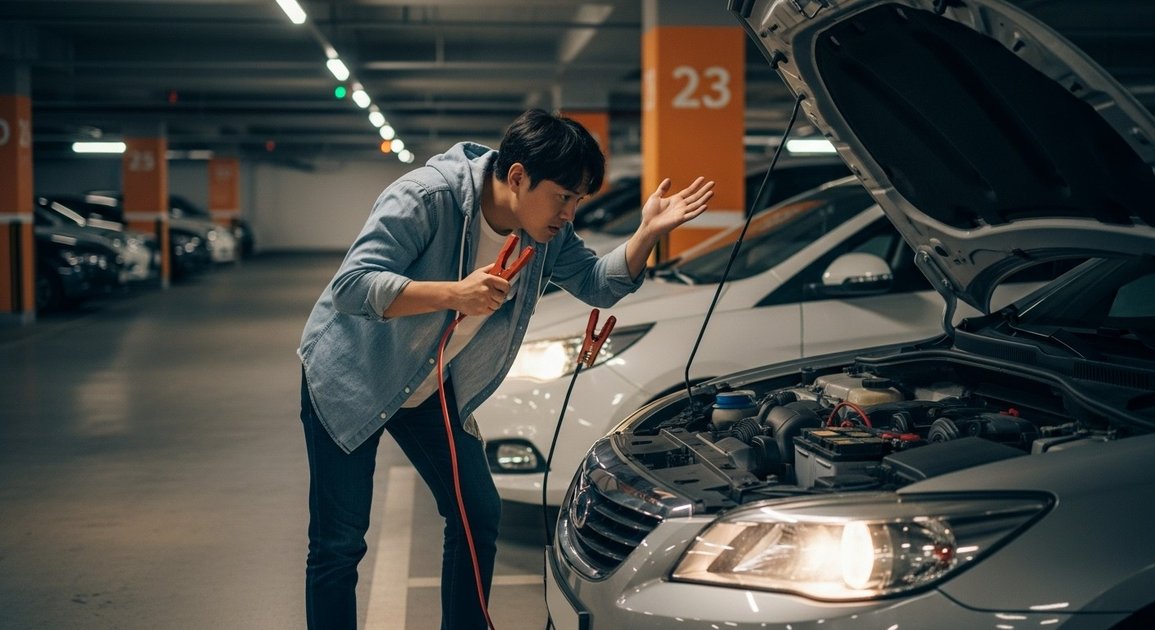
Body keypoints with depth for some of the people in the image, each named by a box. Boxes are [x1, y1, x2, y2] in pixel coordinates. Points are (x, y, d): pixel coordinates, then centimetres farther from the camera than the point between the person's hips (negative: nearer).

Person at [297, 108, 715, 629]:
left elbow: (598, 284, 1)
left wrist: (649, 232, -16)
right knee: (339, 545, -5)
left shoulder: (546, 233, -8)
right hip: (348, 378, -7)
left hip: (433, 388, 7)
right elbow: (351, 286, -35)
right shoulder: (426, 198, -29)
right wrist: (454, 294, -45)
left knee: (479, 516, 6)